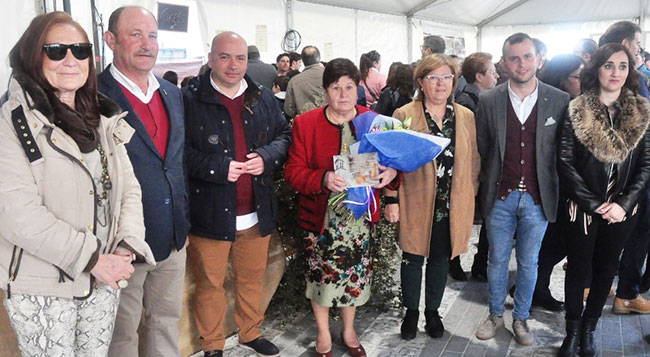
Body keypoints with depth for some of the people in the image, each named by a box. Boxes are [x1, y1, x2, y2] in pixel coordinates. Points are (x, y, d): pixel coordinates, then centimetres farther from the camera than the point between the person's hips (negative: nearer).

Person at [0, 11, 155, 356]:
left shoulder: (104, 119, 8)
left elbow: (128, 187, 6)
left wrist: (127, 247, -9)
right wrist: (91, 259, -18)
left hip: (104, 280, 5)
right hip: (43, 288, -5)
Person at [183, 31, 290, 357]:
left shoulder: (263, 98, 8)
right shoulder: (190, 98, -9)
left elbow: (284, 134, 13)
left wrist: (267, 157, -7)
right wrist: (219, 167, -20)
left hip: (256, 214, 4)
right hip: (210, 215, -4)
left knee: (252, 278, 20)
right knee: (210, 284, 11)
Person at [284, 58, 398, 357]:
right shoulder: (305, 124, -7)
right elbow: (293, 172, -10)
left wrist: (392, 171, -18)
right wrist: (323, 179, -28)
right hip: (321, 216, -2)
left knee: (355, 273, 15)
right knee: (321, 273, 10)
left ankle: (349, 331, 41)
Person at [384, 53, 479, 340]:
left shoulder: (466, 116, 7)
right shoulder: (404, 115, -3)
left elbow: (474, 160, 10)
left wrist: (470, 196, 4)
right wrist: (392, 200, -7)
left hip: (452, 206, 3)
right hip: (415, 204, -2)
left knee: (441, 259, 14)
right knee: (413, 259, 9)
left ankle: (432, 311, 33)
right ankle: (411, 312, 29)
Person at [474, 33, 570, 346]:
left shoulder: (560, 101, -3)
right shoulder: (488, 101, -3)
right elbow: (480, 149, 3)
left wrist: (560, 194, 0)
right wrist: (488, 185, 3)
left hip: (537, 199, 0)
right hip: (500, 198, 0)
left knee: (528, 263, 14)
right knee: (497, 260, 13)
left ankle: (521, 318, 34)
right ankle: (496, 314, 34)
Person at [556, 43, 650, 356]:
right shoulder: (576, 112, -6)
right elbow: (565, 162, -10)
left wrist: (624, 203, -12)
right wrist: (593, 204, -14)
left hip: (620, 210, 3)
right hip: (581, 209, -2)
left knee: (606, 269, 13)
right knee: (578, 269, 8)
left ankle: (588, 330, 30)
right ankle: (573, 331, 24)